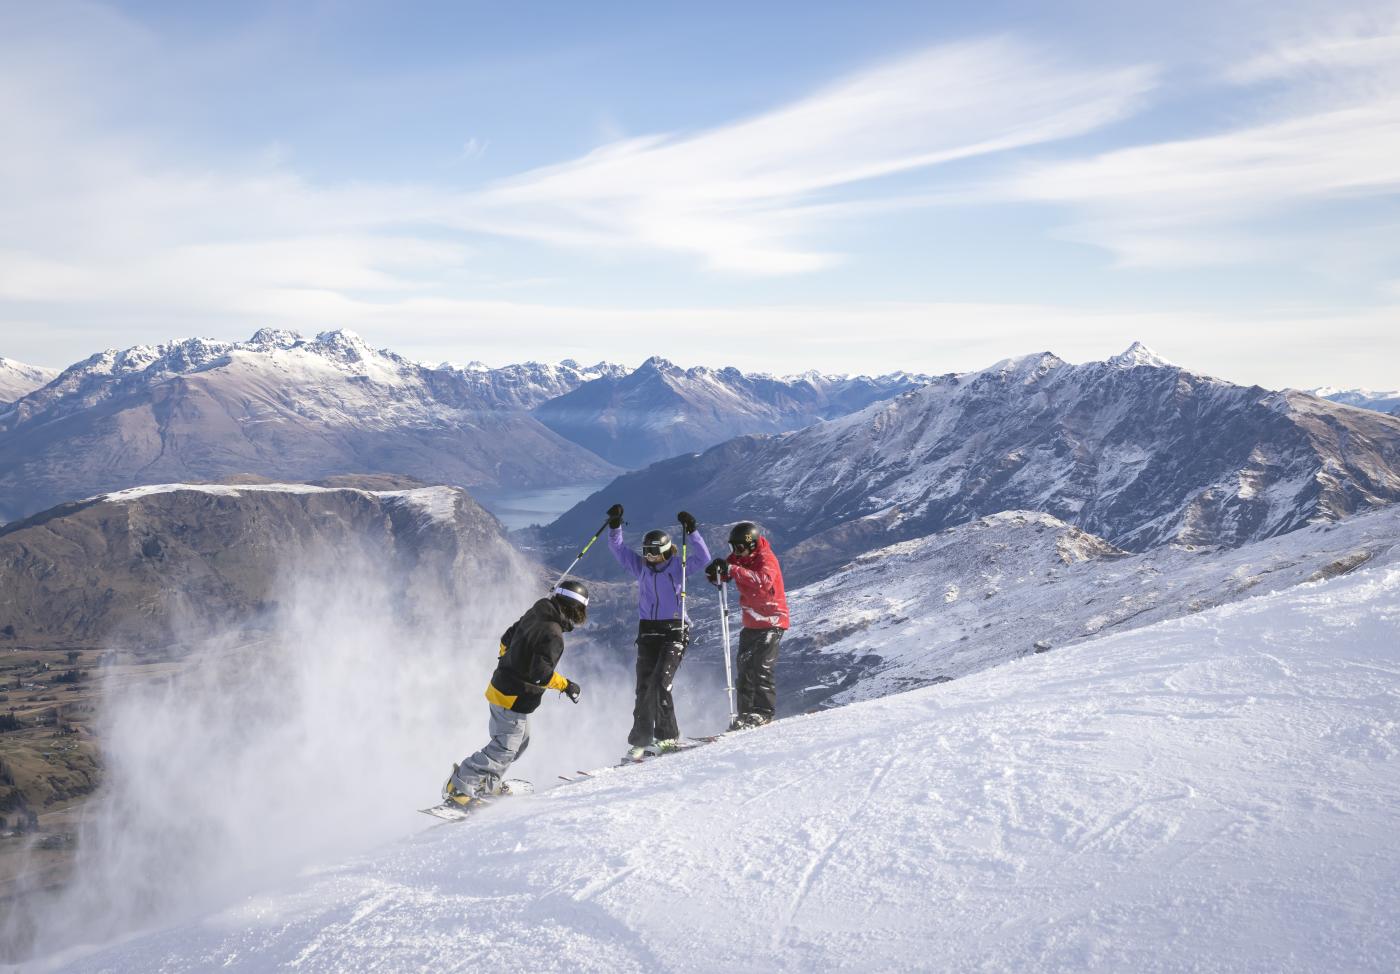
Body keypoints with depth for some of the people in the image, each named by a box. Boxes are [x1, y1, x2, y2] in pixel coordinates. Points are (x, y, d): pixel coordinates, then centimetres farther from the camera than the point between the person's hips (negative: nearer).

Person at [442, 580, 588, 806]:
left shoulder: (533, 615, 5)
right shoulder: (552, 635, -22)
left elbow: (507, 639, 18)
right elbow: (541, 672, -29)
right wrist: (566, 685, -16)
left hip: (501, 687, 10)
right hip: (515, 699, -10)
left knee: (520, 741, 22)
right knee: (504, 749, -5)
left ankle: (486, 784, 27)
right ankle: (459, 786, -5)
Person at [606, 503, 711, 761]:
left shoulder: (678, 566, 0)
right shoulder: (641, 566, 10)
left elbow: (703, 558, -11)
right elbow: (618, 548, 9)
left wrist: (691, 531, -19)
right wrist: (615, 525, -4)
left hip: (674, 630, -4)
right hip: (648, 631, 4)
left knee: (660, 683, -15)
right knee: (644, 686, 0)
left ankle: (667, 735, -6)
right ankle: (641, 739, 4)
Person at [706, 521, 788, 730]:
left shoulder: (766, 558, -18)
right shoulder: (738, 558, 4)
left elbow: (763, 581, -38)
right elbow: (721, 577, 3)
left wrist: (732, 569, -41)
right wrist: (715, 573, -22)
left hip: (771, 621, -8)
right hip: (751, 624, 8)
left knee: (761, 668, -14)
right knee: (745, 670, 8)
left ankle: (763, 712, -9)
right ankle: (745, 714, 14)